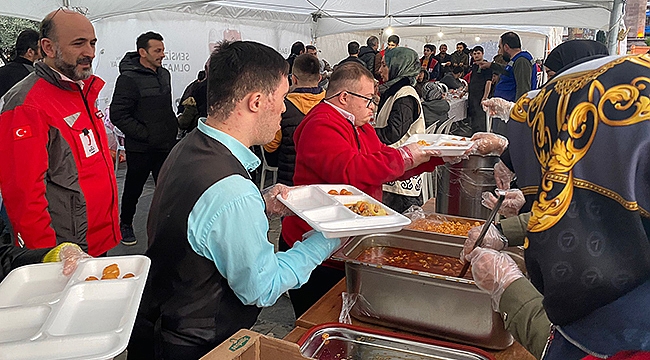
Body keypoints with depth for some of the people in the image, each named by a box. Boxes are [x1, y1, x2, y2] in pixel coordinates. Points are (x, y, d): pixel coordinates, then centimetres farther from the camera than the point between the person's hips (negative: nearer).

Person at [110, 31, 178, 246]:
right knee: (134, 188, 11)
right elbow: (118, 115, -18)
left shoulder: (164, 75, 10)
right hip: (140, 148, -6)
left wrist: (173, 127, 10)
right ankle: (125, 225, 31)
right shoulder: (129, 79, -14)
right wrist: (146, 134, -19)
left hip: (166, 145, 6)